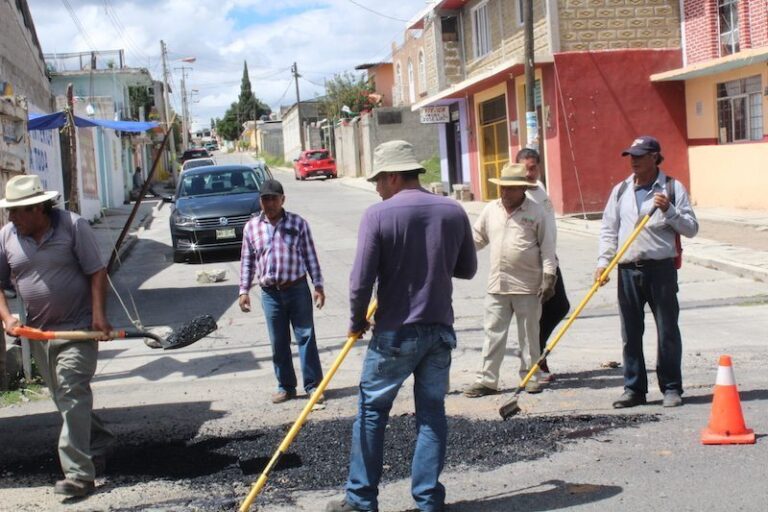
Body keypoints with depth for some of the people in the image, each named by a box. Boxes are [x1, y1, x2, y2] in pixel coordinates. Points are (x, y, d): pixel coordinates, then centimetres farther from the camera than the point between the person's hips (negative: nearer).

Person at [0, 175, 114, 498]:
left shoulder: (73, 226, -10)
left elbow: (96, 272, -8)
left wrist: (99, 315, -17)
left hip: (77, 328, -5)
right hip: (38, 332, 6)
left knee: (73, 397, -13)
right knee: (65, 399, 15)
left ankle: (79, 474, -12)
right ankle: (98, 446, 34)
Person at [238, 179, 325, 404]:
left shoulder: (298, 223, -2)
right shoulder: (251, 227, 3)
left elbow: (310, 256, 1)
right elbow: (247, 261, 9)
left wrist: (318, 286, -2)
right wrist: (244, 291, 4)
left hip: (298, 289, -2)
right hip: (270, 293, 2)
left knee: (306, 337, 1)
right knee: (279, 343, 8)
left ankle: (313, 385, 7)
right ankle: (286, 387, 19)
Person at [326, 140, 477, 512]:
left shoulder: (378, 215, -12)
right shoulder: (454, 212, 1)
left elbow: (361, 281, -13)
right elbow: (467, 269, 11)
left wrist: (358, 322, 2)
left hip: (395, 333, -4)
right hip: (440, 329, 4)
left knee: (372, 411, 10)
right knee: (432, 412, 11)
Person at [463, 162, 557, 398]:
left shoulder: (537, 212, -3)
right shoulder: (491, 210, 9)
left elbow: (548, 247, -3)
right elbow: (476, 238, 15)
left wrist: (549, 278, -8)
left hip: (528, 286, -3)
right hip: (497, 285, 4)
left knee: (529, 334, 7)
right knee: (493, 333, 4)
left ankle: (530, 377, 18)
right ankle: (487, 380, 7)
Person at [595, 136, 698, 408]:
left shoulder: (673, 188, 3)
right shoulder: (620, 191, 12)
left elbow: (691, 228, 0)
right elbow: (608, 229, 11)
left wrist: (669, 210, -14)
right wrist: (603, 261, 0)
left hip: (661, 268, -3)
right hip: (628, 270, 3)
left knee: (668, 331, 1)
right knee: (631, 333, 6)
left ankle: (671, 388, 11)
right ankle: (634, 388, 15)